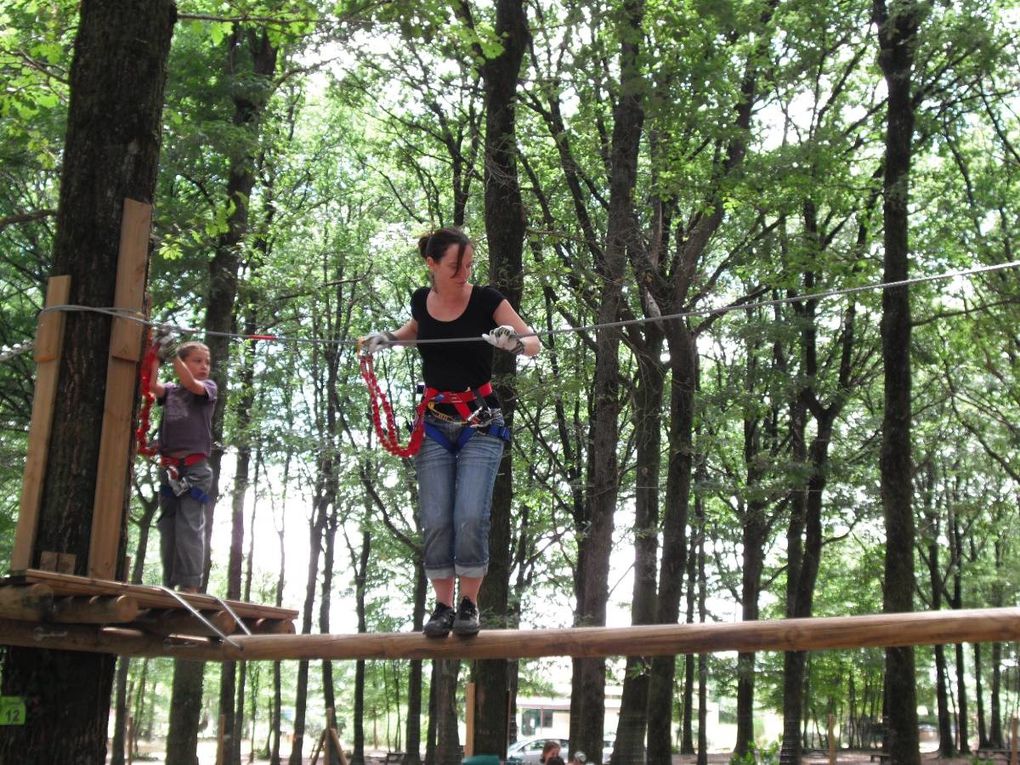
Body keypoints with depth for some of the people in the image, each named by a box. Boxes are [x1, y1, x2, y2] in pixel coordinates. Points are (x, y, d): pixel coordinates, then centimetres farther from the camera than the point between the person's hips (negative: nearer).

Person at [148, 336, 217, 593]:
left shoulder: (208, 388, 9)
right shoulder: (170, 390, 16)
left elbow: (191, 384, -13)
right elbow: (152, 385, -5)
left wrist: (173, 354, -15)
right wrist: (157, 357, -12)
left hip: (195, 467, -4)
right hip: (168, 466, 4)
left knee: (189, 526, -11)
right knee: (167, 526, 6)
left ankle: (191, 586, -14)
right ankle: (170, 585, 11)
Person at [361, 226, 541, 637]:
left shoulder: (487, 299, -8)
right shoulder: (422, 299, 3)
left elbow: (534, 344, -8)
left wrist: (514, 341, -30)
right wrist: (385, 338, 8)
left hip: (481, 424, -3)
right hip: (434, 423, 3)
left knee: (471, 517, -14)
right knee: (436, 521, -3)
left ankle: (469, 605, 1)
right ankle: (443, 606, 8)